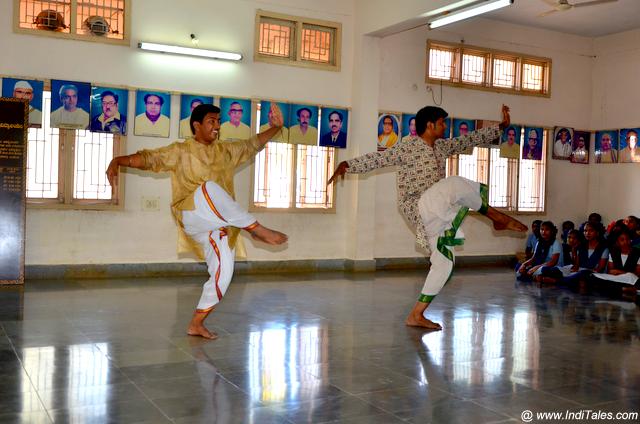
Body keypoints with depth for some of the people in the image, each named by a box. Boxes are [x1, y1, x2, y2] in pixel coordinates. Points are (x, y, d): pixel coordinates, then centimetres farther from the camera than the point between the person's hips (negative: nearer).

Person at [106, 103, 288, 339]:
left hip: (219, 224, 6)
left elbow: (252, 145, 25)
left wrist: (276, 127, 18)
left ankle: (196, 324, 11)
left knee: (223, 272, -2)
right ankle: (257, 230, -31)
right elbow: (148, 158, -9)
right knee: (209, 188, -36)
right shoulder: (180, 152, 0)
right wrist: (117, 161, -24)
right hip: (192, 216, -6)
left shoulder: (225, 151, 15)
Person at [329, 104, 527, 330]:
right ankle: (496, 217, -11)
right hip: (418, 209, -9)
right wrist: (347, 165, -27)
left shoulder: (442, 146, 15)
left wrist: (501, 126, 20)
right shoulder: (406, 149, -8)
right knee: (454, 183, -31)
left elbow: (471, 139, 21)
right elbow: (376, 159, -14)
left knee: (444, 262, 6)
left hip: (436, 216, 9)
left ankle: (416, 315, 10)